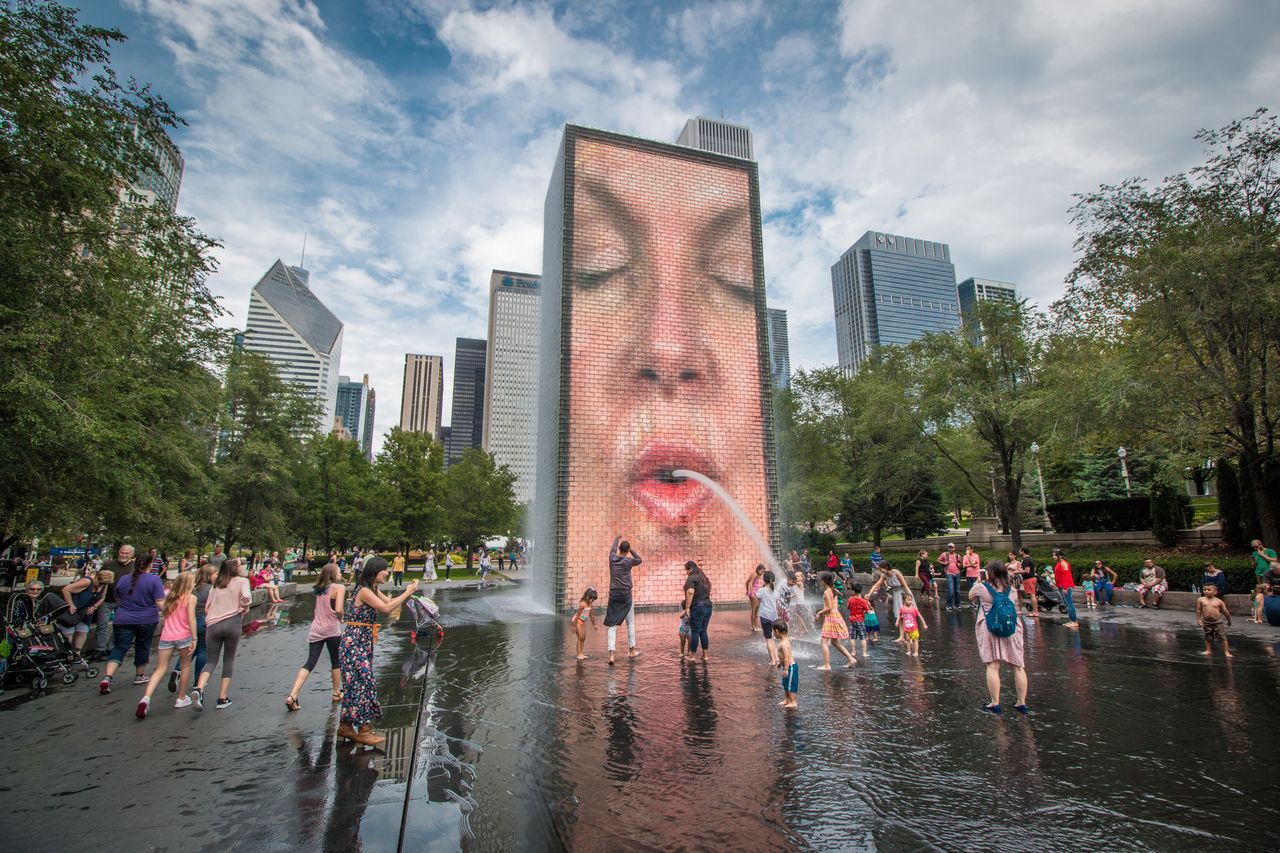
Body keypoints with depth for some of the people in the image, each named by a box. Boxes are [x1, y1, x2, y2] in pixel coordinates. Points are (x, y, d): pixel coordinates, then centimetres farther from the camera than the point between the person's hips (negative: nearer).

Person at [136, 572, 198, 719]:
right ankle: (182, 698, 23)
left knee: (160, 669, 4)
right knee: (186, 665, 15)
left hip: (166, 637, 4)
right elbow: (191, 619, -14)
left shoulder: (169, 596, 12)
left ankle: (146, 698, -18)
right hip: (183, 636, -4)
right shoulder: (190, 598, -6)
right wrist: (194, 638, -12)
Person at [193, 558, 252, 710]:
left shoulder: (216, 584, 16)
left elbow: (207, 607, 17)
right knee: (229, 660, 10)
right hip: (232, 622, -4)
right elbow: (246, 597, -17)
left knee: (211, 660, 12)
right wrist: (245, 607, 2)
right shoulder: (242, 581, 0)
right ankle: (223, 698, 11)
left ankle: (199, 689, -15)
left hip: (213, 624, 4)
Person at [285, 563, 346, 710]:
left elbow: (318, 610, 13)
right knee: (336, 661, 13)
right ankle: (337, 693, 25)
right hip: (331, 629, -5)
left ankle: (292, 696, -10)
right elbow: (338, 610, -17)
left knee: (310, 663, 4)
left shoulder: (319, 589, 13)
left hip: (315, 629, 5)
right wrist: (340, 619, 2)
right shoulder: (339, 587, -8)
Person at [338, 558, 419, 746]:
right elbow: (386, 608, -24)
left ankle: (345, 726, 24)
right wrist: (407, 593, -19)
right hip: (354, 641, -9)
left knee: (355, 683, 14)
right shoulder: (363, 591, -18)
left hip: (364, 641, 9)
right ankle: (363, 730, 3)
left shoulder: (373, 590, 10)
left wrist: (408, 591, 3)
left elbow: (390, 602, 16)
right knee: (363, 681, -4)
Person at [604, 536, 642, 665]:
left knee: (612, 625, -1)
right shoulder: (628, 561, -6)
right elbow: (639, 560, 14)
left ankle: (611, 653, -12)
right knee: (630, 623, 16)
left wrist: (617, 538, 41)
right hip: (626, 596, -2)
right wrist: (631, 550, 14)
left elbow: (613, 548, 23)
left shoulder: (612, 558, 1)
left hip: (613, 596, 2)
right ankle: (632, 650, 25)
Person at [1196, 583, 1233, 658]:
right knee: (1208, 637, 11)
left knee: (1223, 637, -1)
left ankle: (1226, 652, 9)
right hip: (1206, 622, 1)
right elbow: (1198, 610, 4)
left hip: (1218, 622, -1)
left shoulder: (1219, 601, -3)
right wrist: (1199, 620, -1)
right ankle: (1208, 650, 21)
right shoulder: (1200, 600, -1)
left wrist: (1229, 620, 15)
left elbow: (1225, 612, 8)